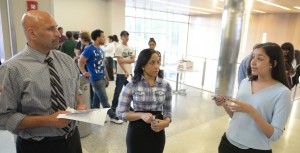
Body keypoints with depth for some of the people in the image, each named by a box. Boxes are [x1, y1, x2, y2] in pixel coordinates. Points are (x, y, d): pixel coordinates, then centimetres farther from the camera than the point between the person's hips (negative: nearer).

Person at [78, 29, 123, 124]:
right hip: (96, 79, -8)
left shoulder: (101, 50, 12)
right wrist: (84, 72, -33)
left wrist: (107, 78, 19)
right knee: (104, 99, 1)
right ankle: (113, 117, 12)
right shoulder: (89, 49, -12)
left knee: (97, 98, 15)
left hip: (102, 78, 8)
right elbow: (81, 62, -15)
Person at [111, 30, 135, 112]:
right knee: (118, 91, 0)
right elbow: (120, 62, -14)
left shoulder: (131, 48, 10)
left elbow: (133, 60, -1)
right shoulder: (119, 48, -8)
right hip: (121, 73, -6)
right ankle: (113, 107, 11)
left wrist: (124, 60, -16)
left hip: (130, 73, 6)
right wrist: (126, 72, -19)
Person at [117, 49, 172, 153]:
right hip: (136, 133, -2)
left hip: (157, 133, 2)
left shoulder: (166, 86, -4)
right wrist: (141, 115, -22)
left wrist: (166, 122, -17)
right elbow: (121, 113, -7)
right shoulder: (132, 86, -10)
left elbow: (167, 112, 5)